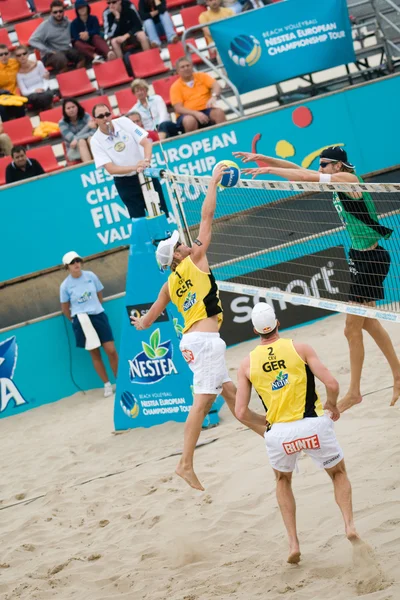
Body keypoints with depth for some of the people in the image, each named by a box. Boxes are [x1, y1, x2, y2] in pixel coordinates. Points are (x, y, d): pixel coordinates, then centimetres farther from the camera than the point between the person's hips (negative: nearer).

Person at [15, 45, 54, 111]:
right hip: (30, 94, -1)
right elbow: (24, 91, -4)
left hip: (43, 89, 1)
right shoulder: (19, 73, -2)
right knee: (35, 97, -38)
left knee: (48, 94, -36)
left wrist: (43, 88, -19)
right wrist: (35, 90, -22)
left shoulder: (38, 64, 1)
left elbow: (45, 80, 3)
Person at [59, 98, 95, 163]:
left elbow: (94, 132, -14)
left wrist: (77, 139, -28)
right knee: (81, 141, -32)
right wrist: (88, 126, -26)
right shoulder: (62, 123, -8)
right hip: (74, 150, -2)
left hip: (90, 146, 2)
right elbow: (72, 138, -19)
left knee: (91, 138, -30)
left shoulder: (85, 116, -2)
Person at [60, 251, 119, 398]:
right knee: (94, 354, 6)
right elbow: (65, 309, 5)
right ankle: (107, 385, 16)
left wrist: (95, 309, 11)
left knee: (111, 350, -4)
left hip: (98, 316, 1)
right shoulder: (65, 285, -6)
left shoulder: (90, 276, -1)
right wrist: (75, 320, 3)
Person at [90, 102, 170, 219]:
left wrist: (146, 160, -34)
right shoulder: (96, 141, -13)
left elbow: (147, 142, -13)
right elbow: (111, 169, -19)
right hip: (125, 183, -1)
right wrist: (134, 168, -34)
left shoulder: (124, 122, -9)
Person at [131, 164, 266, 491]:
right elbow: (207, 215, 2)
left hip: (192, 339, 8)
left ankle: (266, 428, 30)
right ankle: (186, 464, -17)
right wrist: (215, 182, 10)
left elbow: (147, 320, 19)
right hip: (204, 338, -8)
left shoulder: (170, 284, 15)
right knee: (203, 400, -11)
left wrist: (140, 323, 42)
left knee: (229, 391, 17)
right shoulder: (195, 259, -1)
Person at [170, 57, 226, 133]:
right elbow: (178, 108, -6)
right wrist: (196, 113, -23)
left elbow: (216, 86, -3)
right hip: (189, 114, -2)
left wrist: (214, 97, -28)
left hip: (206, 110, 2)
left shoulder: (202, 76, 12)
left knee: (219, 112, -31)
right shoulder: (175, 87, 4)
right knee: (189, 120, -38)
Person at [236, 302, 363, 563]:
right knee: (339, 473, 24)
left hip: (279, 433, 1)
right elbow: (332, 385, -7)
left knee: (283, 480, 30)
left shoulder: (247, 364, 6)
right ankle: (350, 524, 2)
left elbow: (241, 412, 3)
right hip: (313, 425, -1)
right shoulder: (300, 348, 0)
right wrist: (332, 405, 14)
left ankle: (293, 542, 18)